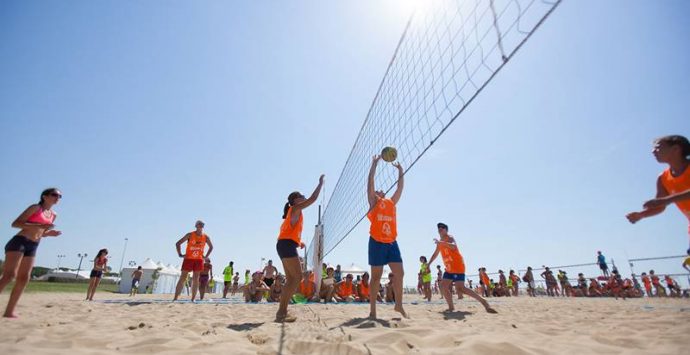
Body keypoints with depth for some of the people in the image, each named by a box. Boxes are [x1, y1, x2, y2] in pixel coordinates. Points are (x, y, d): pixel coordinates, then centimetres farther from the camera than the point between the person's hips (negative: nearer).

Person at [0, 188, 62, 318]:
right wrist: (39, 225, -22)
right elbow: (15, 223, -9)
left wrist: (50, 233, 0)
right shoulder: (35, 208, -3)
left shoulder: (54, 215, 15)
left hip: (32, 247, 7)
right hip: (19, 242, -6)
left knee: (23, 279, 2)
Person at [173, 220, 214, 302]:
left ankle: (193, 299, 8)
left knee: (196, 279, 2)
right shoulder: (190, 235, -6)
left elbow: (211, 247, 18)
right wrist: (180, 254, -5)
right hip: (188, 259, -2)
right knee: (182, 278, -2)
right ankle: (175, 298, 3)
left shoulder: (206, 237, 2)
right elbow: (178, 243, 0)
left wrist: (206, 256, 8)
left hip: (199, 260, 2)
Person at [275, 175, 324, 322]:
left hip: (285, 245, 10)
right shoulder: (296, 208, 0)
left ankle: (282, 312, 9)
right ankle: (282, 312, -15)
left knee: (292, 279, 9)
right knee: (297, 277, -13)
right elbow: (313, 199, -6)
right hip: (287, 245, -10)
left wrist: (298, 242, 13)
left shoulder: (293, 213, 25)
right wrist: (320, 183, 3)